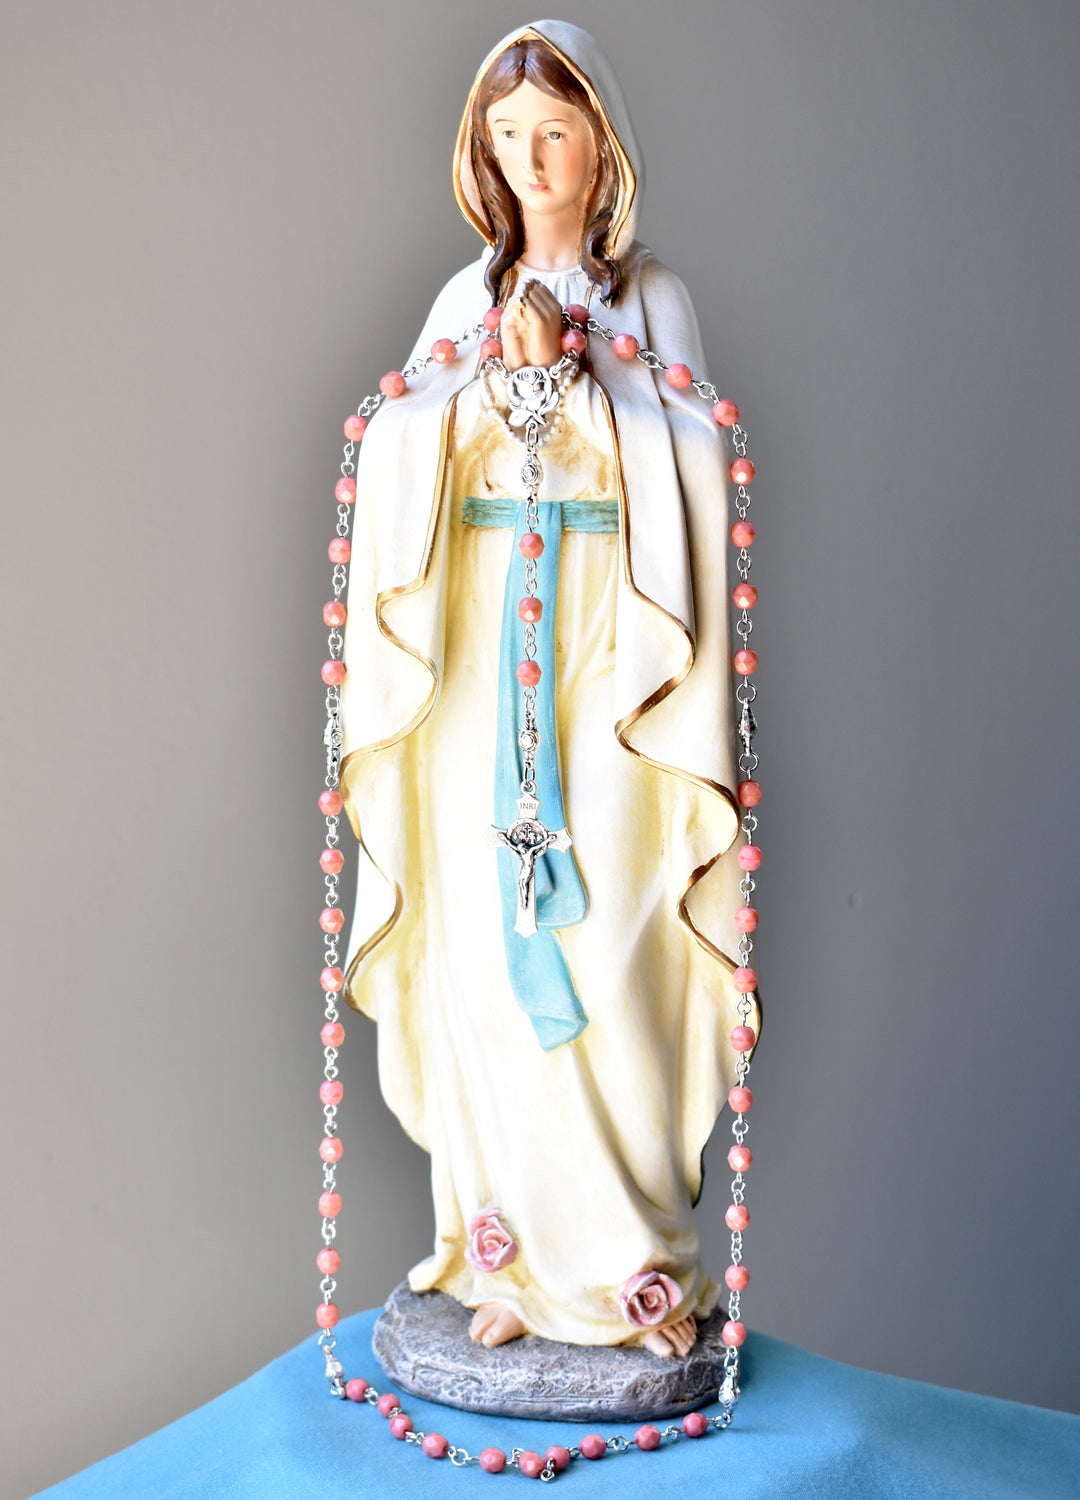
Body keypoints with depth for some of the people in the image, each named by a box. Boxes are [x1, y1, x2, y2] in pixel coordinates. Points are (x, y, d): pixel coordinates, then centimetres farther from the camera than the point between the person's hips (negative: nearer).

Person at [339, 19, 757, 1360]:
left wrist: (568, 369, -14)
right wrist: (492, 376, -14)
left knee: (607, 944, -6)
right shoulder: (466, 299, 15)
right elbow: (410, 453, 3)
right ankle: (522, 1246, 10)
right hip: (477, 639, 2)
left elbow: (680, 458, -4)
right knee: (485, 944, -2)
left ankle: (628, 1247, 8)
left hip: (607, 637, -2)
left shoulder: (651, 298, 9)